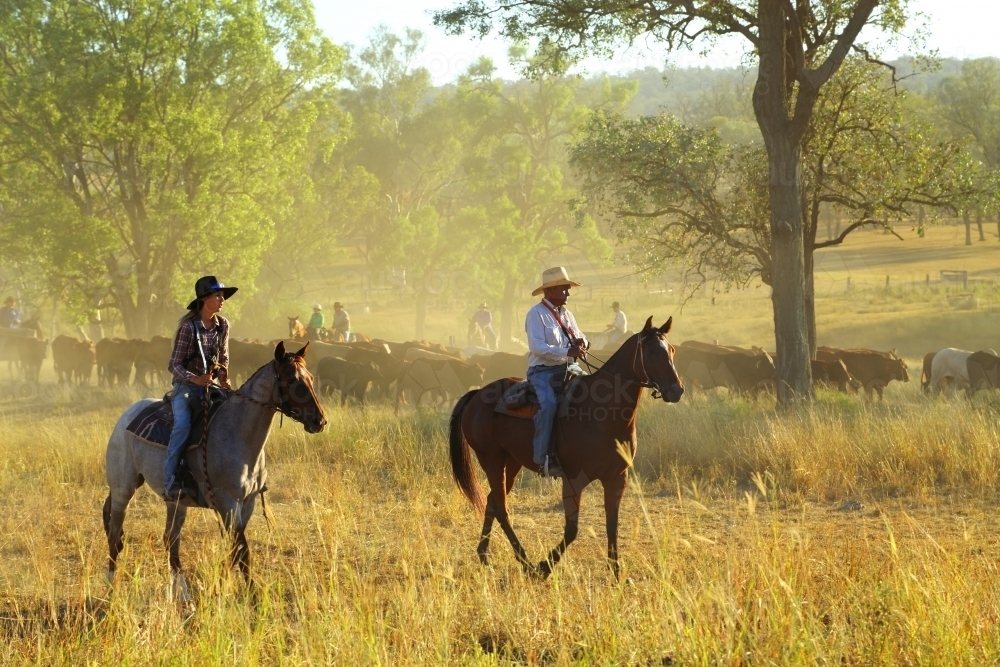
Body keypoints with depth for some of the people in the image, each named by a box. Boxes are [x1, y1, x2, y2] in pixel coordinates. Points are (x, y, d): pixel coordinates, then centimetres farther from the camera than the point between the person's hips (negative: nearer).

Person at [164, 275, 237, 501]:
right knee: (183, 425, -30)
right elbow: (174, 364, -12)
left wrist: (224, 378, -4)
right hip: (186, 386, -6)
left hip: (210, 386, 6)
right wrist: (194, 379, -27)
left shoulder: (223, 325, 2)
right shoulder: (189, 327, -15)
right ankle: (170, 479, -30)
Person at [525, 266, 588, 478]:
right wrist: (567, 352, -27)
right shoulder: (537, 314, -8)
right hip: (543, 370, -8)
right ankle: (543, 458, -33)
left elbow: (580, 338, 23)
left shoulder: (567, 315, 16)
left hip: (569, 369, 8)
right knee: (549, 403, -32)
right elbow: (537, 347, -19)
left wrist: (581, 343, -3)